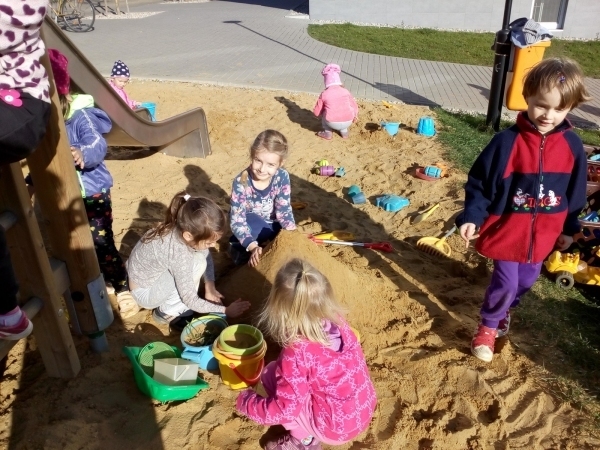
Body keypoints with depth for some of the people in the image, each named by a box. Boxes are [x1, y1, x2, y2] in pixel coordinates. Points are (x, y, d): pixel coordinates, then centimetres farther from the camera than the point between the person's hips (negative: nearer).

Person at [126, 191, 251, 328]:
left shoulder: (185, 227, -19)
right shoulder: (179, 254, -38)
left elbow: (207, 256, 0)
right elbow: (190, 301, -27)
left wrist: (210, 289, -4)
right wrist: (225, 310, -18)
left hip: (153, 273, 7)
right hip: (144, 291, -7)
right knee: (198, 263, -25)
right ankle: (167, 312, -7)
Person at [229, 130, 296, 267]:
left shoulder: (282, 177, -22)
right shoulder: (241, 183, -29)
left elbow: (284, 210, -14)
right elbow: (237, 221, -28)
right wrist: (253, 246, -42)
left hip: (271, 227, 3)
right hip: (250, 228, -3)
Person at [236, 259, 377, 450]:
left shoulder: (297, 353, -28)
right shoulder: (337, 321, -10)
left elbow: (286, 409, -22)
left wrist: (247, 403, -6)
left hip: (336, 426, -6)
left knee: (270, 376, -1)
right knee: (280, 373, 16)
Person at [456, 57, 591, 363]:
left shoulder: (572, 146, -5)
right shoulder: (507, 142, -18)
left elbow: (575, 191, 6)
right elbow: (480, 182, -12)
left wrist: (570, 228, 12)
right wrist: (471, 217, -19)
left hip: (543, 233, 5)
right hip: (507, 230, -4)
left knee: (526, 281, 19)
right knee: (505, 283, 1)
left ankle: (504, 309, 50)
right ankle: (488, 325, 28)